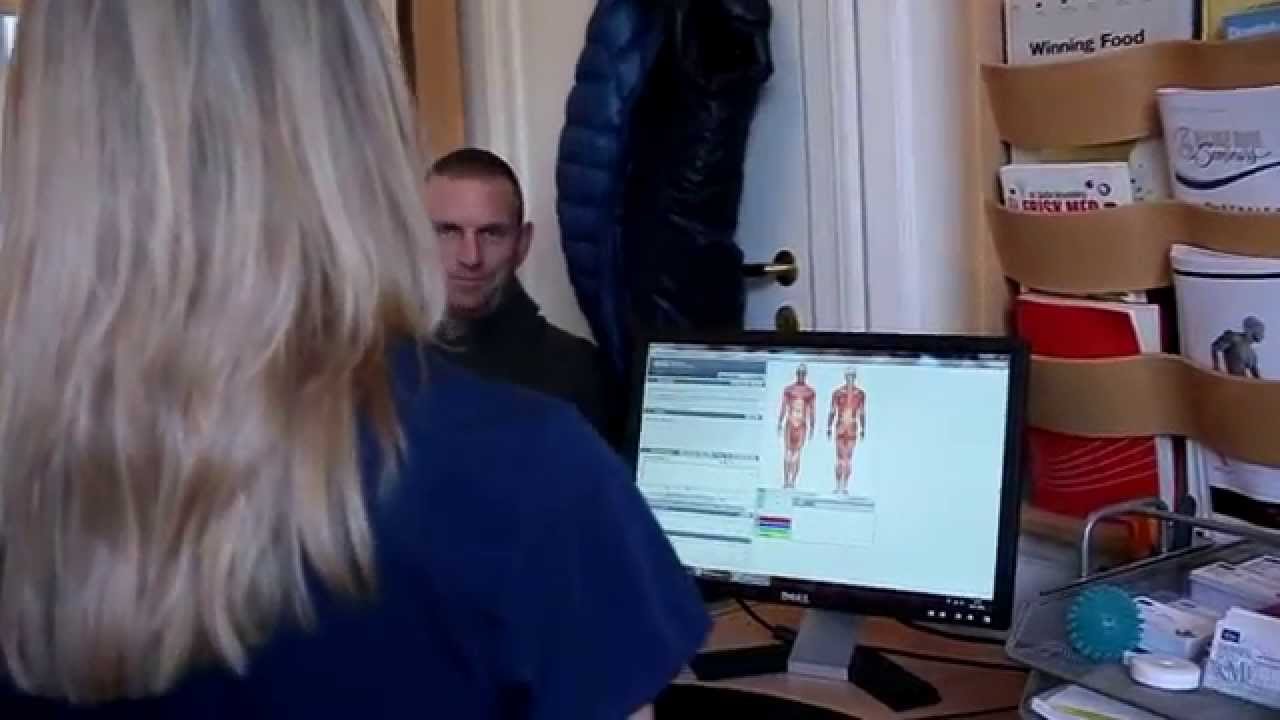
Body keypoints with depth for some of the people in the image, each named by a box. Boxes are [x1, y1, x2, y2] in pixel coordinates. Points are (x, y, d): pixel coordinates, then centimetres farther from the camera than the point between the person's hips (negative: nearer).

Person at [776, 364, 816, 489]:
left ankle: (793, 482, 2)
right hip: (789, 424, 0)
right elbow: (783, 408, 7)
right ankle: (785, 481, 1)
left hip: (802, 426, 0)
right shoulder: (788, 389, 6)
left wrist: (812, 428, 5)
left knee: (797, 455, -1)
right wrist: (780, 424, 2)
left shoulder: (810, 392, 5)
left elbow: (811, 411, 7)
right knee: (787, 453, -2)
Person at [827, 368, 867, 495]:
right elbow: (832, 412, 1)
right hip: (840, 428, -2)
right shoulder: (837, 393, -2)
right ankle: (838, 486, 0)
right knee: (840, 458, -4)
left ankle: (845, 486, 8)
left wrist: (863, 431, 4)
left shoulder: (861, 393, 3)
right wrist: (829, 429, -3)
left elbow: (862, 414, 7)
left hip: (853, 429, 2)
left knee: (849, 459, 3)